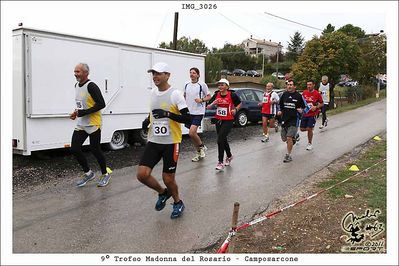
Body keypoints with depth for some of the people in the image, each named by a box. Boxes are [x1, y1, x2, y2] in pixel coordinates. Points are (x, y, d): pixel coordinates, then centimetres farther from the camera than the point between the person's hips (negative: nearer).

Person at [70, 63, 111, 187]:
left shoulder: (91, 86, -16)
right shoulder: (76, 85, 11)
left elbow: (101, 104, -22)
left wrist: (81, 113, -21)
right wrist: (76, 112, 5)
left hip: (93, 124, -8)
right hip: (81, 124, 8)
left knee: (95, 150, 2)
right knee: (74, 149, 3)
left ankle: (105, 174, 23)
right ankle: (88, 173, 22)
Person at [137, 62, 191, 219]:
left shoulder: (175, 94, -12)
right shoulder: (153, 92, 8)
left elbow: (187, 119, -15)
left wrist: (167, 114, -26)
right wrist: (147, 120, 5)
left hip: (171, 142, -5)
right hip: (153, 141, 6)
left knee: (168, 178, 2)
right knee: (142, 174, -5)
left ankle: (178, 203, 32)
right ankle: (162, 193, 24)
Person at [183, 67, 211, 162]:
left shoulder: (202, 85, -5)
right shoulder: (186, 85, 9)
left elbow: (209, 97, 1)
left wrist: (201, 100, -16)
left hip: (198, 112, -6)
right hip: (189, 112, 6)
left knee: (192, 133, -17)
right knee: (193, 133, 10)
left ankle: (201, 146, 10)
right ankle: (199, 153, 27)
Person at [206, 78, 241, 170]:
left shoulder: (232, 95, -9)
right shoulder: (216, 95, 2)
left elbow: (239, 103, 7)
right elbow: (208, 107, 5)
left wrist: (235, 109, -10)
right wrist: (213, 103, -15)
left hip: (228, 121, -5)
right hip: (218, 120, 6)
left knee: (220, 140, -16)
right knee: (223, 140, 18)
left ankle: (220, 162, -5)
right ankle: (229, 156, 43)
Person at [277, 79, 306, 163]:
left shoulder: (298, 96, -4)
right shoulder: (284, 94, 6)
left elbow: (305, 107, 5)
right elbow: (280, 105, 21)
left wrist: (301, 110, -15)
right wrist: (280, 111, 4)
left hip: (294, 120, -5)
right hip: (284, 119, 5)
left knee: (289, 138, -15)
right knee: (284, 139, 10)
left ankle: (288, 155, -2)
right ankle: (293, 139, 45)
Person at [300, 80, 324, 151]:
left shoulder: (317, 94, -8)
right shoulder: (304, 93, 2)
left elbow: (321, 104, 0)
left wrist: (316, 107, -17)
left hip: (312, 114, -4)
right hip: (305, 114, 4)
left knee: (309, 129, -7)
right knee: (302, 129, 5)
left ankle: (309, 144, 13)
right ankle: (311, 129, 39)